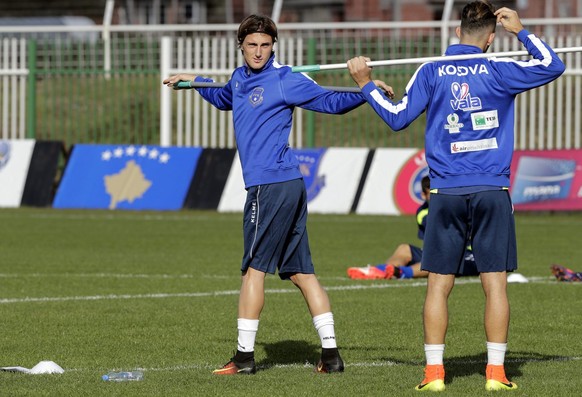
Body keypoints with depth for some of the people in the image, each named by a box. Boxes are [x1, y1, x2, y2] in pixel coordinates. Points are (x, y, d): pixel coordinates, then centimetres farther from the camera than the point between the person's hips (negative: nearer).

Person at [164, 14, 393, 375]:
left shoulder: (284, 81, -7)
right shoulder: (240, 78, 17)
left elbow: (331, 102, -8)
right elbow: (225, 98, 41)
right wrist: (194, 81, 43)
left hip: (271, 185, -8)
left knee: (254, 268, -2)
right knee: (300, 271, 6)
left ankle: (245, 356, 3)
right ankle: (331, 354, 6)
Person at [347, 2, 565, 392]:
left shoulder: (431, 72, 2)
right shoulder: (498, 71, -1)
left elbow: (398, 117, 5)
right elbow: (552, 65, 7)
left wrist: (365, 83, 16)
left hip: (447, 194, 1)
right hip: (492, 191, -1)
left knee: (438, 285, 4)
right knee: (495, 284, 2)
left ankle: (434, 372, 2)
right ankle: (496, 371, 0)